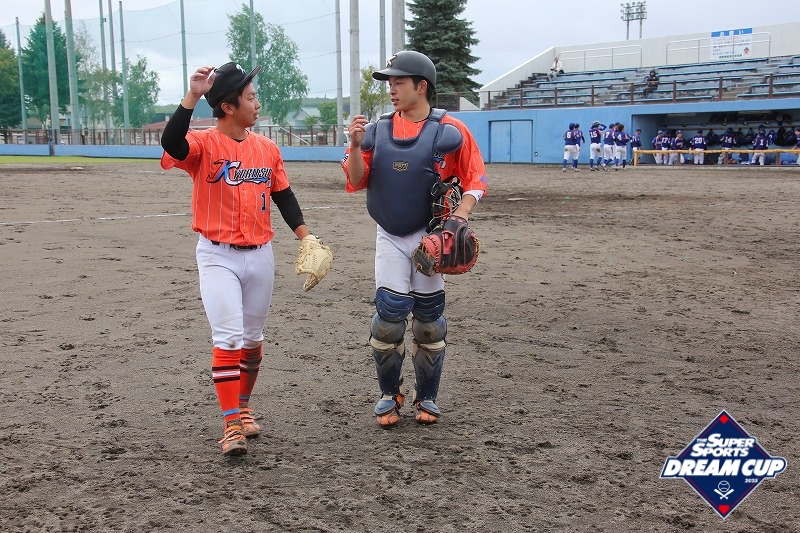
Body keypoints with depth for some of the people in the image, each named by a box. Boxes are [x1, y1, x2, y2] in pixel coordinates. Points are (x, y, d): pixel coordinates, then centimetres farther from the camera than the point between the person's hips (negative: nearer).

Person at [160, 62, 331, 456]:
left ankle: (243, 407, 33)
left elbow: (284, 197, 12)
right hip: (218, 256, -5)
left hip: (260, 256, 5)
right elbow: (171, 143, -31)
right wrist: (193, 95, -36)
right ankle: (232, 424, -4)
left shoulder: (268, 148, 6)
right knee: (228, 338, -11)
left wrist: (305, 236, 2)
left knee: (252, 339, 14)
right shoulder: (203, 144, -9)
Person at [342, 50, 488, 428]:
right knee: (389, 315, -6)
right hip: (390, 238, 1)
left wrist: (462, 211, -18)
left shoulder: (449, 131, -6)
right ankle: (389, 395, 14)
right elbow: (356, 182, 0)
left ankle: (426, 398, 23)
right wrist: (355, 145, -16)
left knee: (429, 319, 7)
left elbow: (475, 179, -2)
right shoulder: (377, 130, 2)